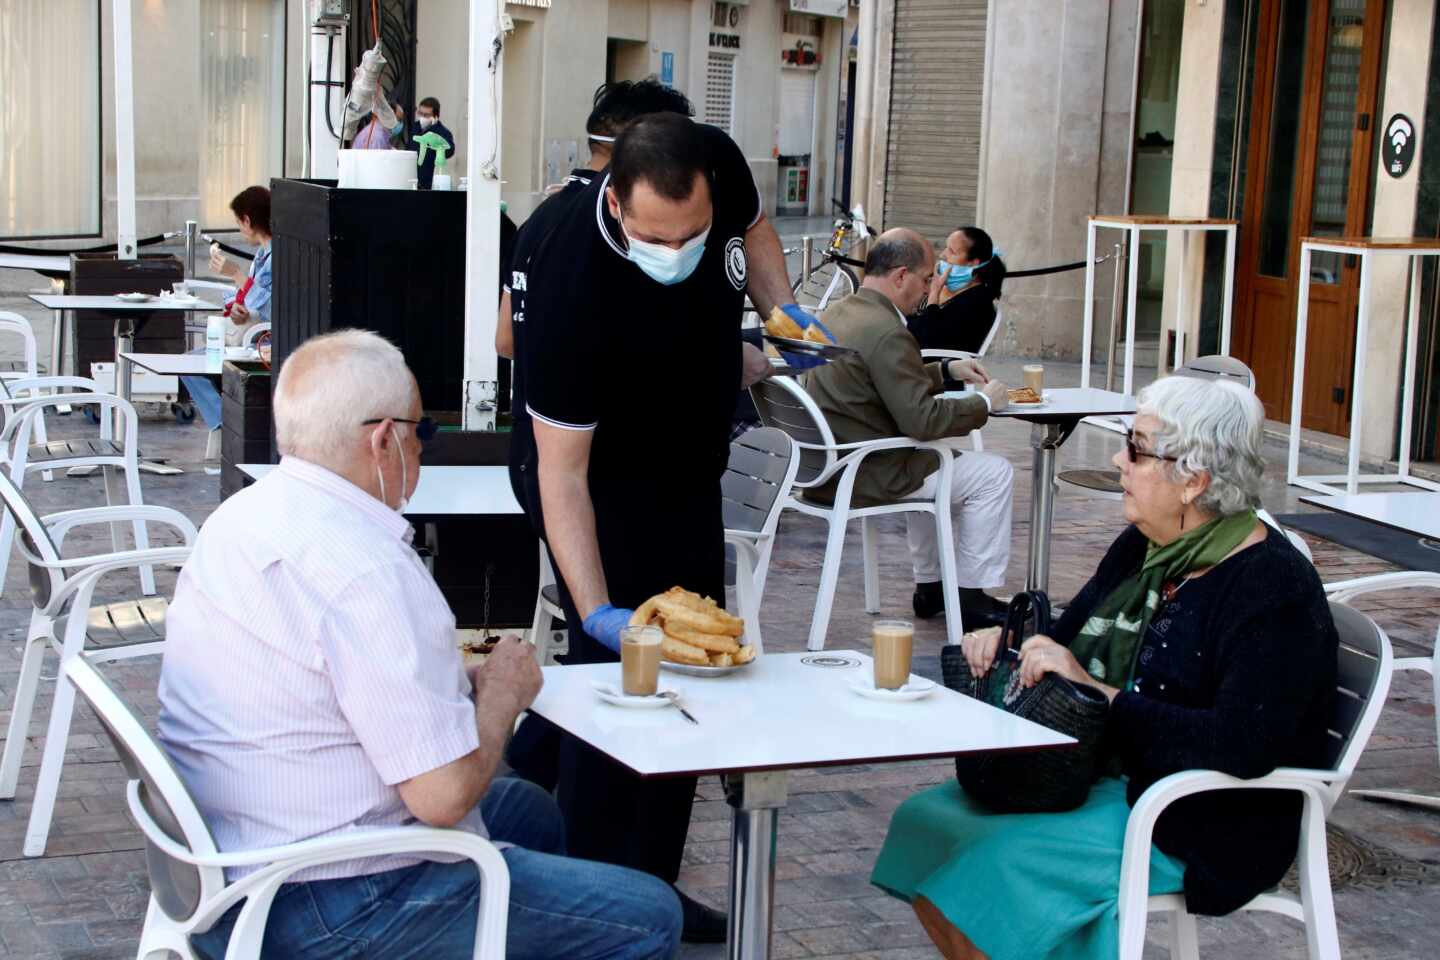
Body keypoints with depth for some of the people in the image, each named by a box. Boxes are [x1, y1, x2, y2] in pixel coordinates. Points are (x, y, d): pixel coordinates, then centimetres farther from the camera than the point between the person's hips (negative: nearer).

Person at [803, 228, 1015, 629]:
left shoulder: (837, 313, 8)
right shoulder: (887, 332, -23)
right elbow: (922, 419, -23)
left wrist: (947, 372, 15)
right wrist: (984, 402, -9)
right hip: (864, 475, -10)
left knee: (938, 458, 34)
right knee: (994, 473, 2)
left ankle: (930, 586, 35)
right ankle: (969, 595, 9)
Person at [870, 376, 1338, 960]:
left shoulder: (1274, 589, -18)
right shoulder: (1144, 547, 8)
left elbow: (1243, 746, -30)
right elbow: (1066, 641, 23)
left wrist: (1095, 691, -26)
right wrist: (1005, 641, 0)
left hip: (1203, 831, -9)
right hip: (1103, 778, 9)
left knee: (995, 861, -24)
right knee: (921, 822, -4)